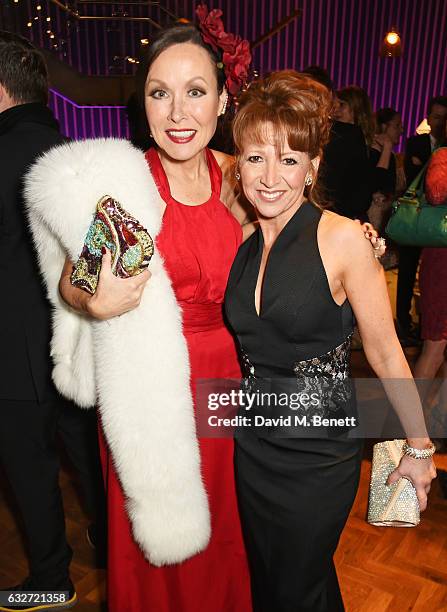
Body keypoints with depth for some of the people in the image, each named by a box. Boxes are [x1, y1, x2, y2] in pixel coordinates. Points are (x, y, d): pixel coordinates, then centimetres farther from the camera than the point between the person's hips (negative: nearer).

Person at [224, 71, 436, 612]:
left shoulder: (342, 238, -18)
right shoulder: (240, 241, -2)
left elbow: (384, 351, -11)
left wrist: (420, 447, -5)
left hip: (318, 451, -5)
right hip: (252, 442, 5)